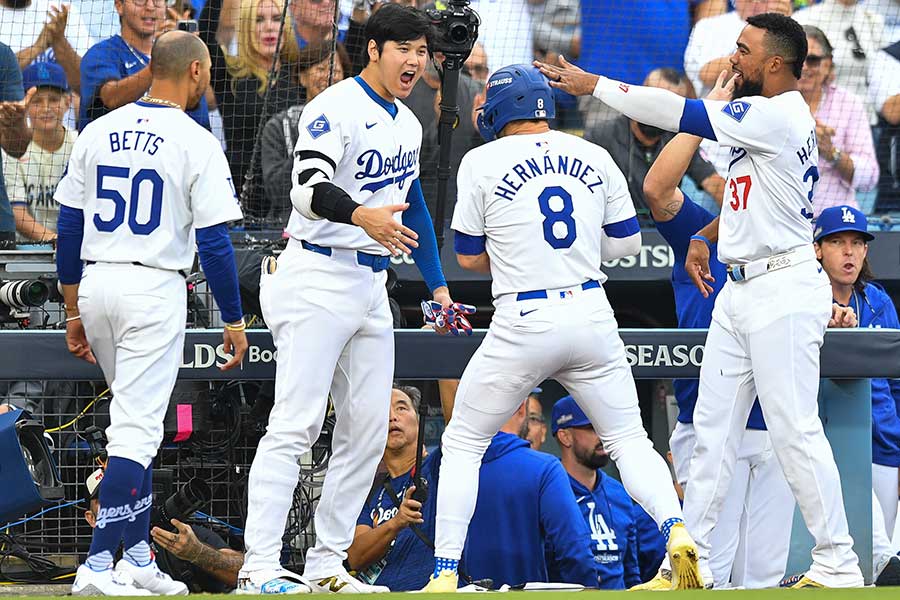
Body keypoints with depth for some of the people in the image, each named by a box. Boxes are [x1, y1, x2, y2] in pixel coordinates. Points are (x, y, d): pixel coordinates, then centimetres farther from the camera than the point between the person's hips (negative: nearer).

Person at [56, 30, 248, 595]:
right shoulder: (197, 143, -7)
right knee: (137, 428, -6)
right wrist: (234, 319, -1)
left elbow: (69, 229, 10)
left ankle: (138, 553, 20)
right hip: (154, 289, -6)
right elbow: (214, 242, -10)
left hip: (95, 284, 6)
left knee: (135, 419, 20)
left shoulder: (98, 132, 8)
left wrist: (74, 310, 17)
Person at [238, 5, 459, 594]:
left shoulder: (407, 125, 16)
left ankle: (326, 565, 13)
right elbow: (308, 188, -27)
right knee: (296, 423, -14)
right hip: (317, 277, -9)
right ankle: (260, 567, -18)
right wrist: (363, 217, -46)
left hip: (372, 284, 9)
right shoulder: (336, 110, -12)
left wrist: (438, 284, 24)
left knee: (368, 430, 7)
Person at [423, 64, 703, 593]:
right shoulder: (594, 158, 7)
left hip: (523, 323, -3)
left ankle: (446, 571, 4)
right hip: (591, 314, 3)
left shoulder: (483, 162, -2)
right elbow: (628, 242, 12)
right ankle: (677, 530, -12)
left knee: (462, 443, 11)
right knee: (630, 440, 13)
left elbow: (469, 257, 4)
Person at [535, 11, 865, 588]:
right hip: (740, 291, 10)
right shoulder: (767, 117, 16)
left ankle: (838, 562, -6)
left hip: (783, 291, -10)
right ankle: (692, 557, 12)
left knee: (795, 430, -10)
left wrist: (595, 84, -11)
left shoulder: (778, 116, -16)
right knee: (713, 425, 9)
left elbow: (681, 113, -17)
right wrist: (704, 236, 10)